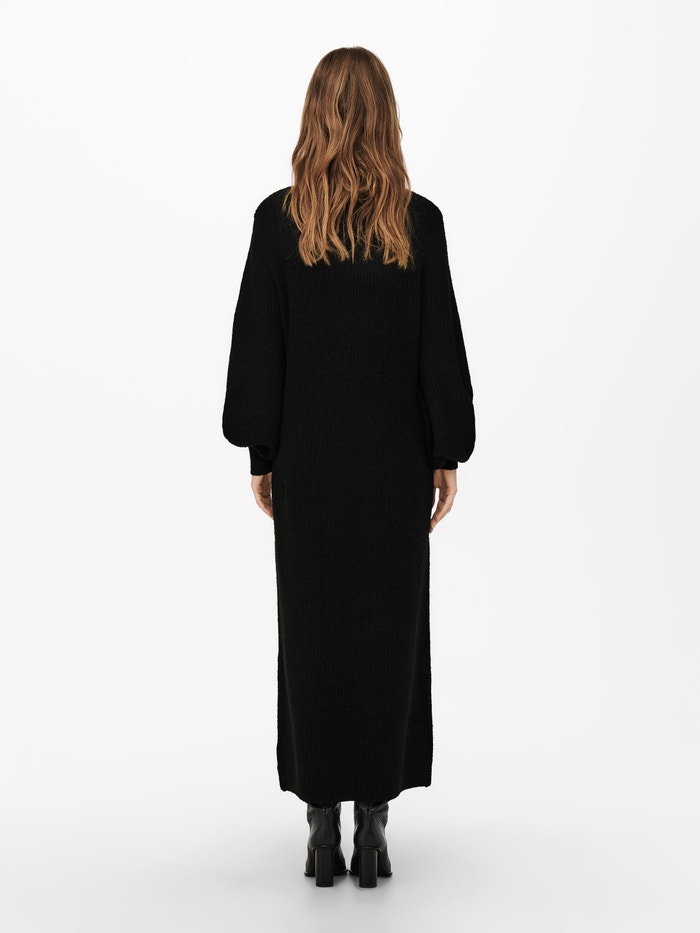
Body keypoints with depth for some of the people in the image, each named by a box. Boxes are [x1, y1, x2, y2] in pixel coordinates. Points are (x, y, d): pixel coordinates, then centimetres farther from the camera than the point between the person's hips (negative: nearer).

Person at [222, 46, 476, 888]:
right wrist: (447, 455, 5)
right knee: (389, 629, 7)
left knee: (311, 630, 7)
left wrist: (259, 454, 5)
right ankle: (373, 824, 11)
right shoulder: (418, 221, -5)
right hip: (393, 458, 0)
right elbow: (442, 347, -3)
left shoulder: (278, 219, -5)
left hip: (308, 457, 0)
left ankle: (323, 825, 12)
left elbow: (256, 344, -3)